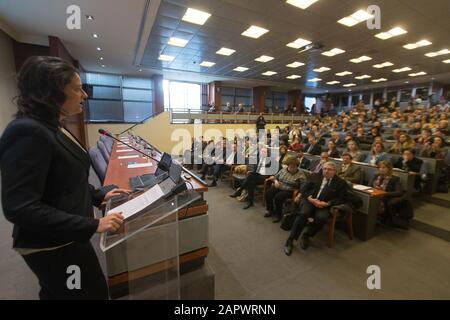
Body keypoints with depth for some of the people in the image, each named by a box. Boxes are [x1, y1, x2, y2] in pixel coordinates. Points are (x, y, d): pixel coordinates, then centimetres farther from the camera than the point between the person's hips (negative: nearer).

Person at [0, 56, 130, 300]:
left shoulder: (53, 128, 6)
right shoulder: (28, 132, -25)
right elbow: (20, 208, -28)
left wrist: (99, 196, 6)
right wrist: (93, 225, -29)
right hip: (53, 248, -9)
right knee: (95, 293, 11)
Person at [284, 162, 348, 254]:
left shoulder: (341, 183, 8)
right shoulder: (315, 177, 13)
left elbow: (341, 199, 1)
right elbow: (304, 189, 9)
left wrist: (327, 203, -13)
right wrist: (310, 199, -10)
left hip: (324, 206, 0)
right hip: (310, 201, 1)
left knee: (322, 217, -33)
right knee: (303, 214, -29)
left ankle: (306, 235, -8)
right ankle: (290, 240, -20)